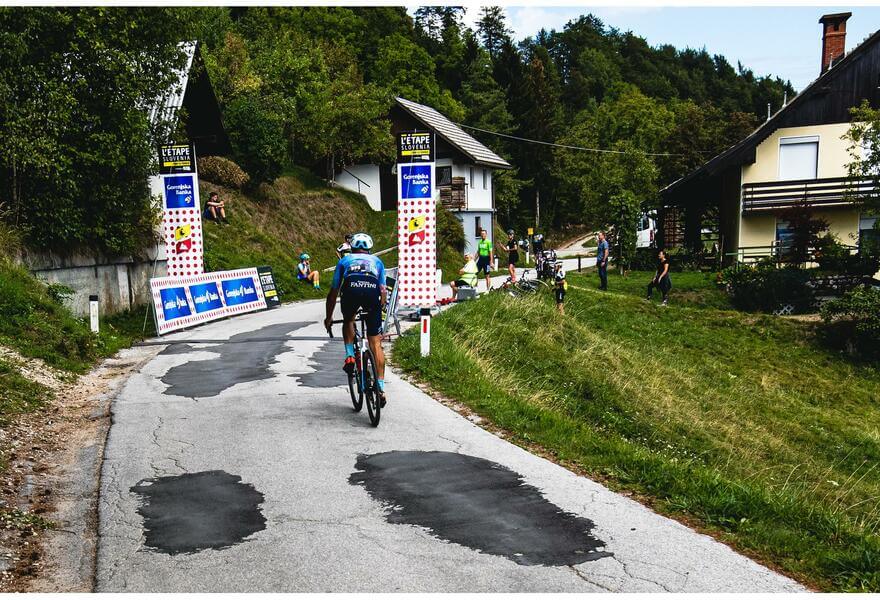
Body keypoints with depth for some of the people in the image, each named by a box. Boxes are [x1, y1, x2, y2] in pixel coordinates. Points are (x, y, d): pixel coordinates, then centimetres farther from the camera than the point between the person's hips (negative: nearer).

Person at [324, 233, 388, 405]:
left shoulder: (345, 260, 36)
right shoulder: (377, 261, 37)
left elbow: (333, 293, 38)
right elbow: (383, 291, 32)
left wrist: (329, 318, 49)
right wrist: (379, 310, 48)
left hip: (351, 289, 0)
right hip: (373, 292, 1)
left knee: (348, 321, 34)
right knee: (375, 343, 8)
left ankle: (350, 356, 14)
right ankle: (381, 388, 6)